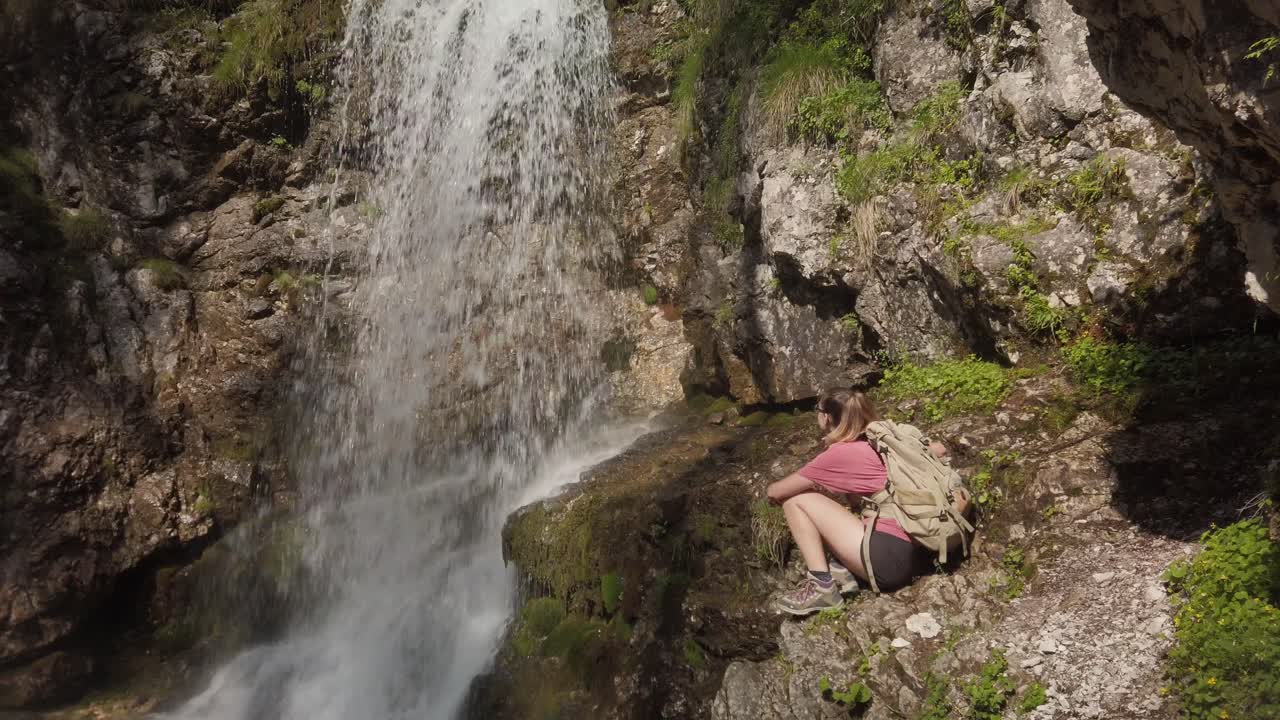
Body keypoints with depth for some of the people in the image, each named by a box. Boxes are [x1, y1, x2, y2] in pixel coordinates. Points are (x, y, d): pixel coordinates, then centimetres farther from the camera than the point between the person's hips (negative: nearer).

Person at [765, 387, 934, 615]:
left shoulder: (839, 453, -8)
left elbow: (774, 492, -1)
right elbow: (938, 449, 24)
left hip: (891, 556, -8)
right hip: (917, 552, 8)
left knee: (795, 500, -2)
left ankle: (822, 586, -3)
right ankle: (841, 570, 8)